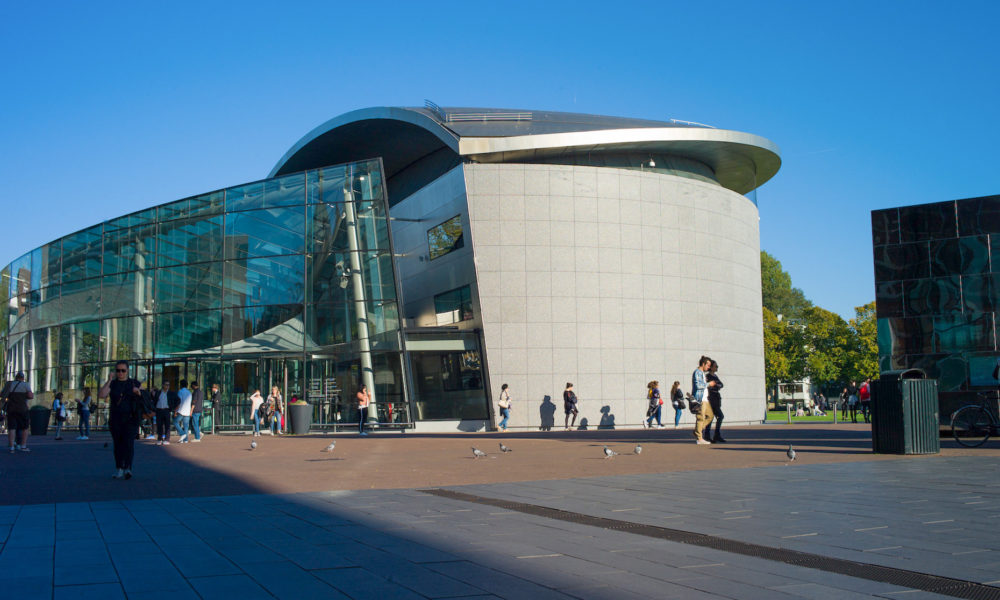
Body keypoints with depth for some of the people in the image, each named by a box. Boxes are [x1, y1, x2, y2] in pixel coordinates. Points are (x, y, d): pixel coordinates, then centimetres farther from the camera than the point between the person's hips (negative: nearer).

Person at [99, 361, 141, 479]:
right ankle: (119, 469, 15)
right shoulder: (112, 384, 9)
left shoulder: (135, 384, 9)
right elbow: (101, 395, -8)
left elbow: (144, 399, 11)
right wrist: (108, 381, -14)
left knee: (129, 443, -16)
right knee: (117, 444, 6)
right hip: (115, 419, 2)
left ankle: (127, 469, -25)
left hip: (130, 419, -2)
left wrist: (139, 393, -10)